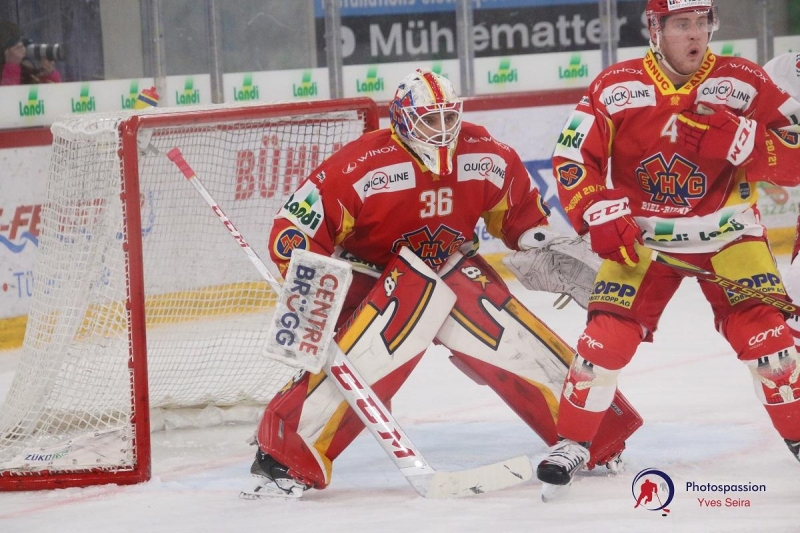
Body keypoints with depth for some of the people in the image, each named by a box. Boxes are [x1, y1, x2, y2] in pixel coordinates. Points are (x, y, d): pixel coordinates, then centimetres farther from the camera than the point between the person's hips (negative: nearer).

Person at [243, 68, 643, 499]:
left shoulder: (486, 157, -9)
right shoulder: (361, 167, -24)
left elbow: (519, 207, 11)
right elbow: (296, 226, -22)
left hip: (455, 272, 4)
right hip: (377, 280, -4)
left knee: (520, 345, -4)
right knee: (356, 361, -26)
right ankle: (284, 459, -21)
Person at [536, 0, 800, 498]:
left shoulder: (743, 81, -13)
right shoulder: (616, 87, -12)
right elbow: (573, 158, -6)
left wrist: (739, 140, -31)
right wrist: (602, 216, -18)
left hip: (725, 232, 0)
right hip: (641, 233, 0)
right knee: (608, 334, -10)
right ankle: (572, 443, 7)